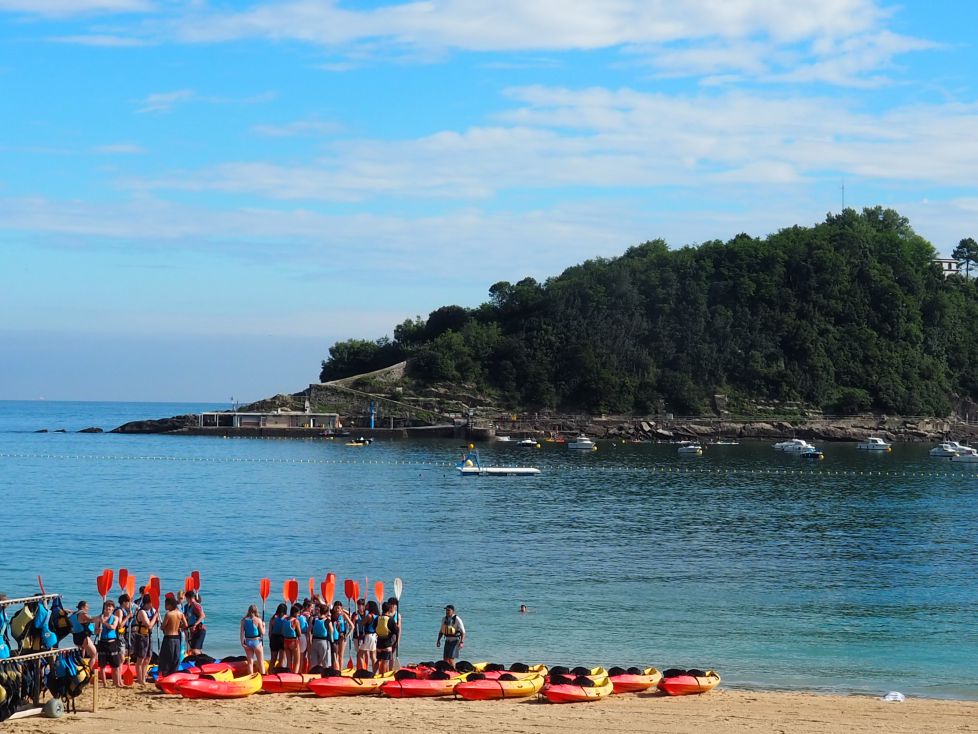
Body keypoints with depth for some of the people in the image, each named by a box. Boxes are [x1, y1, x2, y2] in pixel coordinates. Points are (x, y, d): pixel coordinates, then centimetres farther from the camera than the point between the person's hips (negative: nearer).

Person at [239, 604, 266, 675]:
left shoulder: (244, 620, -2)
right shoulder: (258, 620, -11)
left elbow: (242, 632, -7)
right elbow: (262, 633, -7)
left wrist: (242, 642, -6)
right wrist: (263, 625, 10)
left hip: (247, 641, 3)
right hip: (256, 641, -3)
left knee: (250, 662, 11)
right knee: (261, 662, 10)